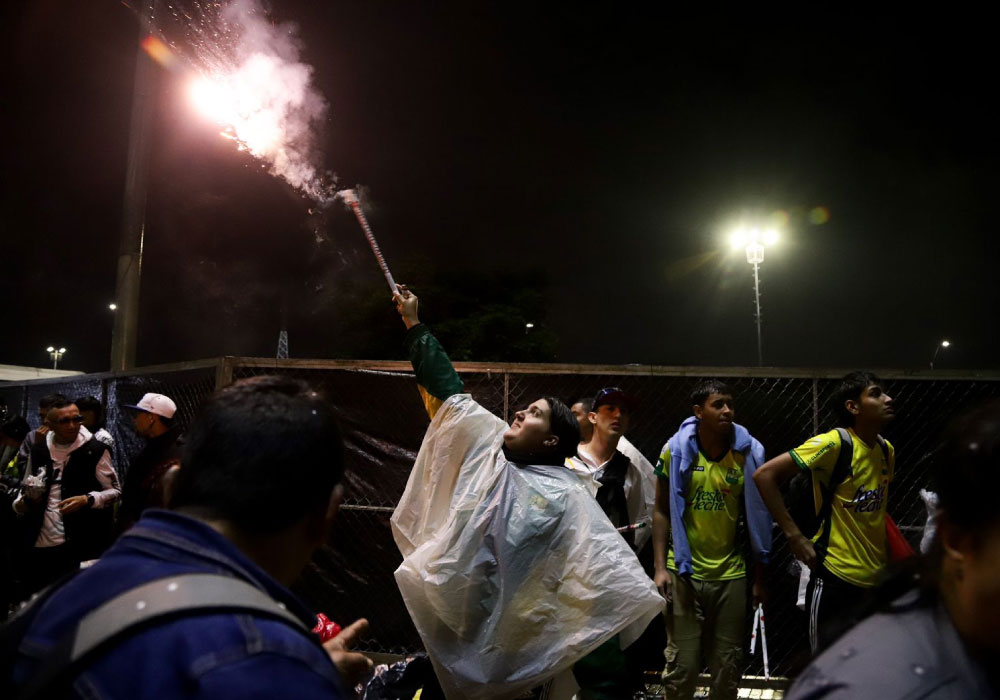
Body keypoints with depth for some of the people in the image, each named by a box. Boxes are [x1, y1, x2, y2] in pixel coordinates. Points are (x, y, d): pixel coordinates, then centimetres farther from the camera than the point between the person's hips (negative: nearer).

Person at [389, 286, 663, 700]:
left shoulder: (565, 498, -12)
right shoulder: (488, 442, 4)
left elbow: (608, 576, -17)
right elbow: (447, 389, 12)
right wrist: (413, 323, 16)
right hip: (438, 617, 6)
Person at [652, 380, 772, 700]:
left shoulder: (748, 452, -3)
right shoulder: (676, 450, -6)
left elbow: (757, 516, 3)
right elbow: (662, 511, 0)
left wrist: (759, 577, 4)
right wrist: (660, 567, -7)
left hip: (731, 575, 1)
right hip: (684, 572, -1)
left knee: (728, 666, 12)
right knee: (682, 665, 4)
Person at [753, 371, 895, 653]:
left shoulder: (887, 450, 6)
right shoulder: (833, 443, -16)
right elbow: (764, 475, -20)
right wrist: (794, 536, -20)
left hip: (875, 579, 7)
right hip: (835, 579, -7)